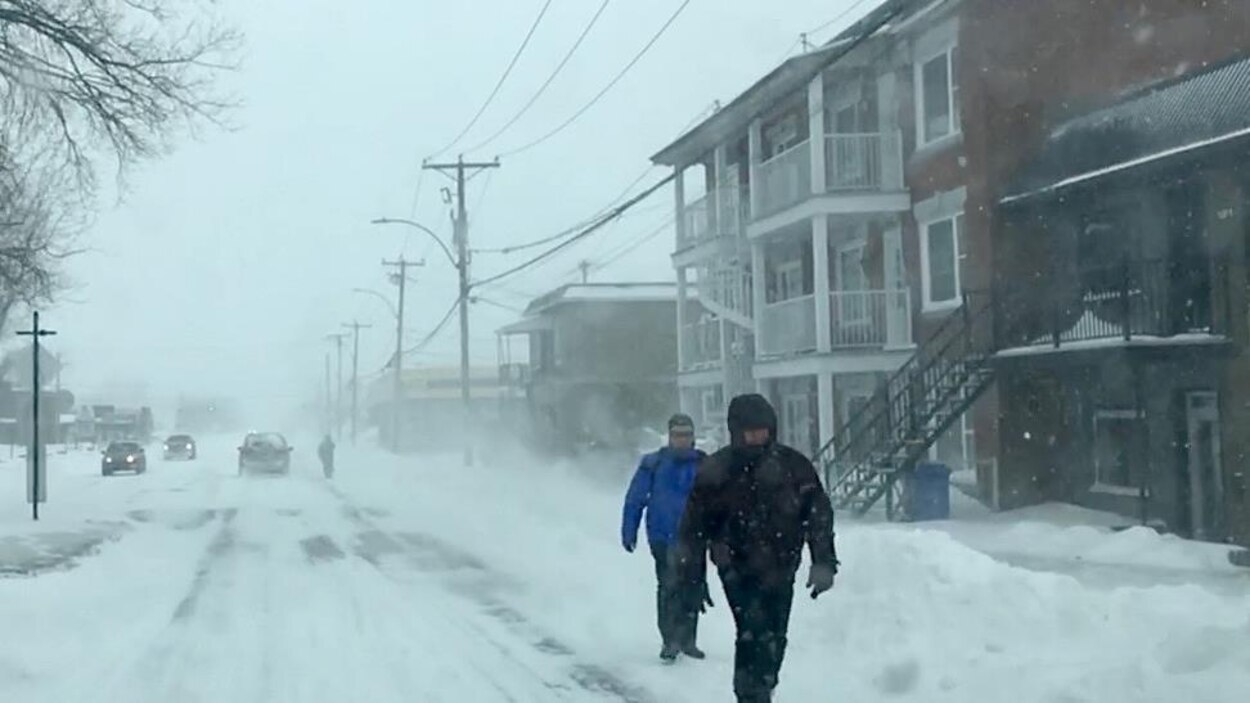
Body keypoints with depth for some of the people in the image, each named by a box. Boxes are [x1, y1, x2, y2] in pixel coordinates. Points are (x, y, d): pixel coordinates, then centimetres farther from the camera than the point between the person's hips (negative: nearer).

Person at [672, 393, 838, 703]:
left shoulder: (793, 466, -1)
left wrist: (824, 562, -8)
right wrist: (690, 580, -2)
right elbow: (694, 527, -1)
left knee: (774, 640, 11)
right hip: (738, 569, -3)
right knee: (754, 634, -18)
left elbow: (819, 515, 3)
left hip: (781, 570, 3)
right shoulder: (716, 470, -5)